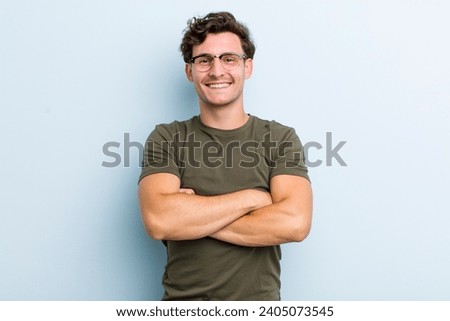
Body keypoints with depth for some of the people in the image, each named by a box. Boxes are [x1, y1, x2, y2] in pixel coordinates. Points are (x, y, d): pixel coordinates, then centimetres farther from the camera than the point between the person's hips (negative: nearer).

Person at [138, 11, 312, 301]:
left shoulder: (281, 138, -4)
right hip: (183, 297, 0)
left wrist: (191, 217, -17)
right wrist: (251, 197, -16)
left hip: (258, 298, 0)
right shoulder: (166, 138, -4)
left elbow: (295, 223, -19)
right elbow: (159, 221, -19)